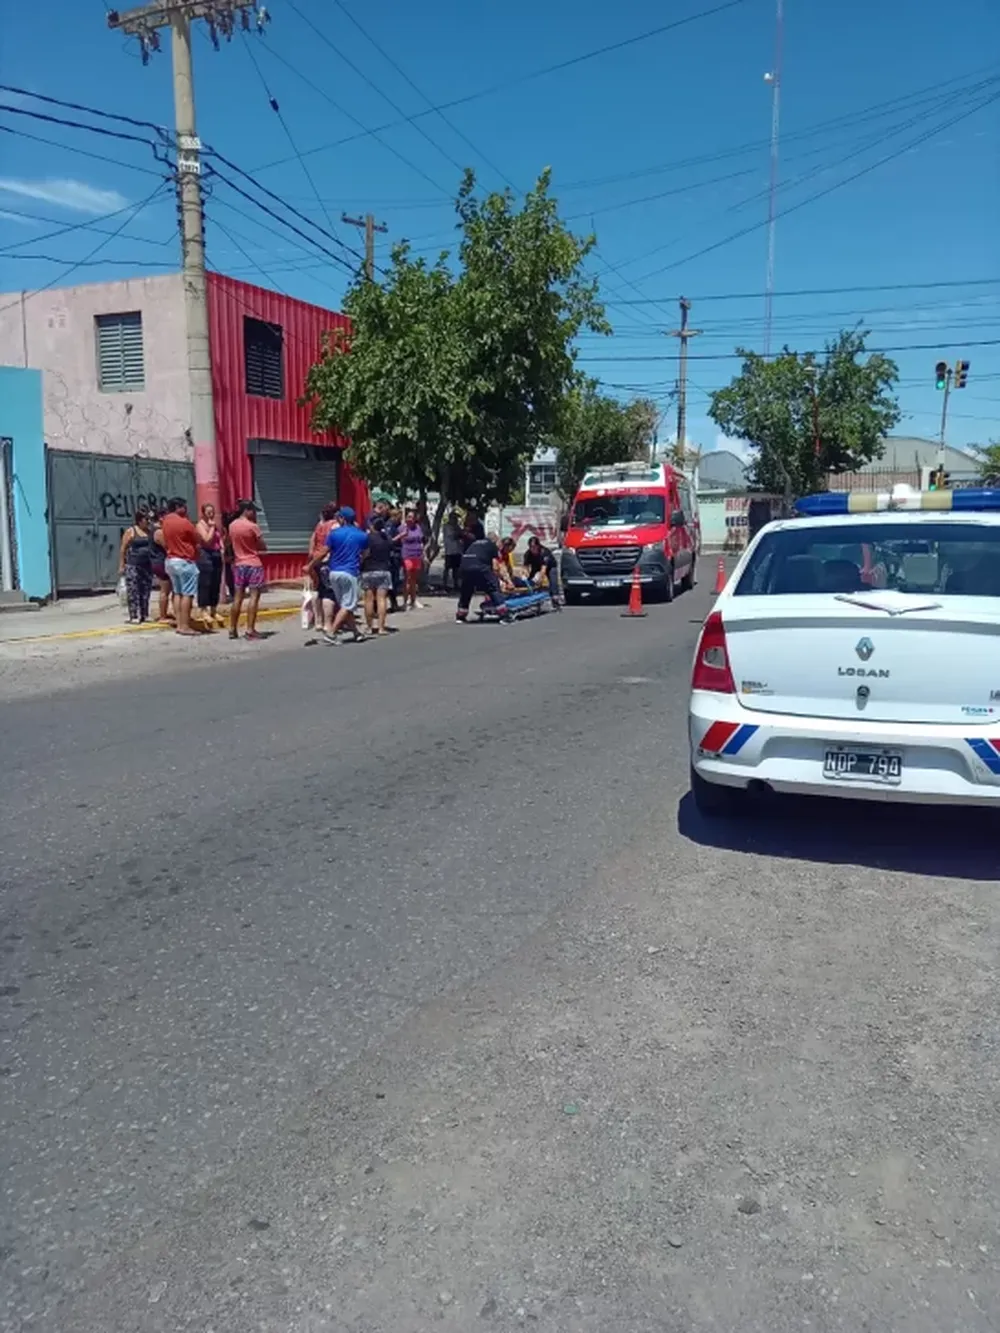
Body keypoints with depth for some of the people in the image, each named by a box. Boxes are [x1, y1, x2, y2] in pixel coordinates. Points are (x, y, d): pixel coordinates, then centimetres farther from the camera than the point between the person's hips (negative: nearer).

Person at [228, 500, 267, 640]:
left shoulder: (232, 525, 6)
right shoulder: (252, 526, -13)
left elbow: (232, 543, 13)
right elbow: (263, 547, -6)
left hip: (238, 564, 7)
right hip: (253, 564, -7)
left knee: (238, 597, 11)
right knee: (254, 596, -5)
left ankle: (233, 629, 13)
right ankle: (250, 630, -9)